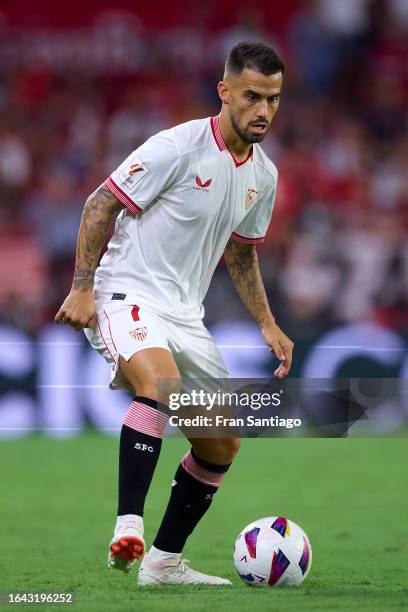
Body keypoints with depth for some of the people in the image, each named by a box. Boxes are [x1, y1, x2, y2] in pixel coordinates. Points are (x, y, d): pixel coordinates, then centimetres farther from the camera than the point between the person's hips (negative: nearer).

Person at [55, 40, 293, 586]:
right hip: (127, 296, -8)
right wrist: (82, 289, -19)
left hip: (185, 315, 8)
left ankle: (164, 562, 20)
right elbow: (101, 205, -12)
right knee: (160, 380, -37)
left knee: (222, 445, 7)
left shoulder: (263, 176, 8)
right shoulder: (178, 146, -14)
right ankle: (128, 529, -41)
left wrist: (267, 323, 16)